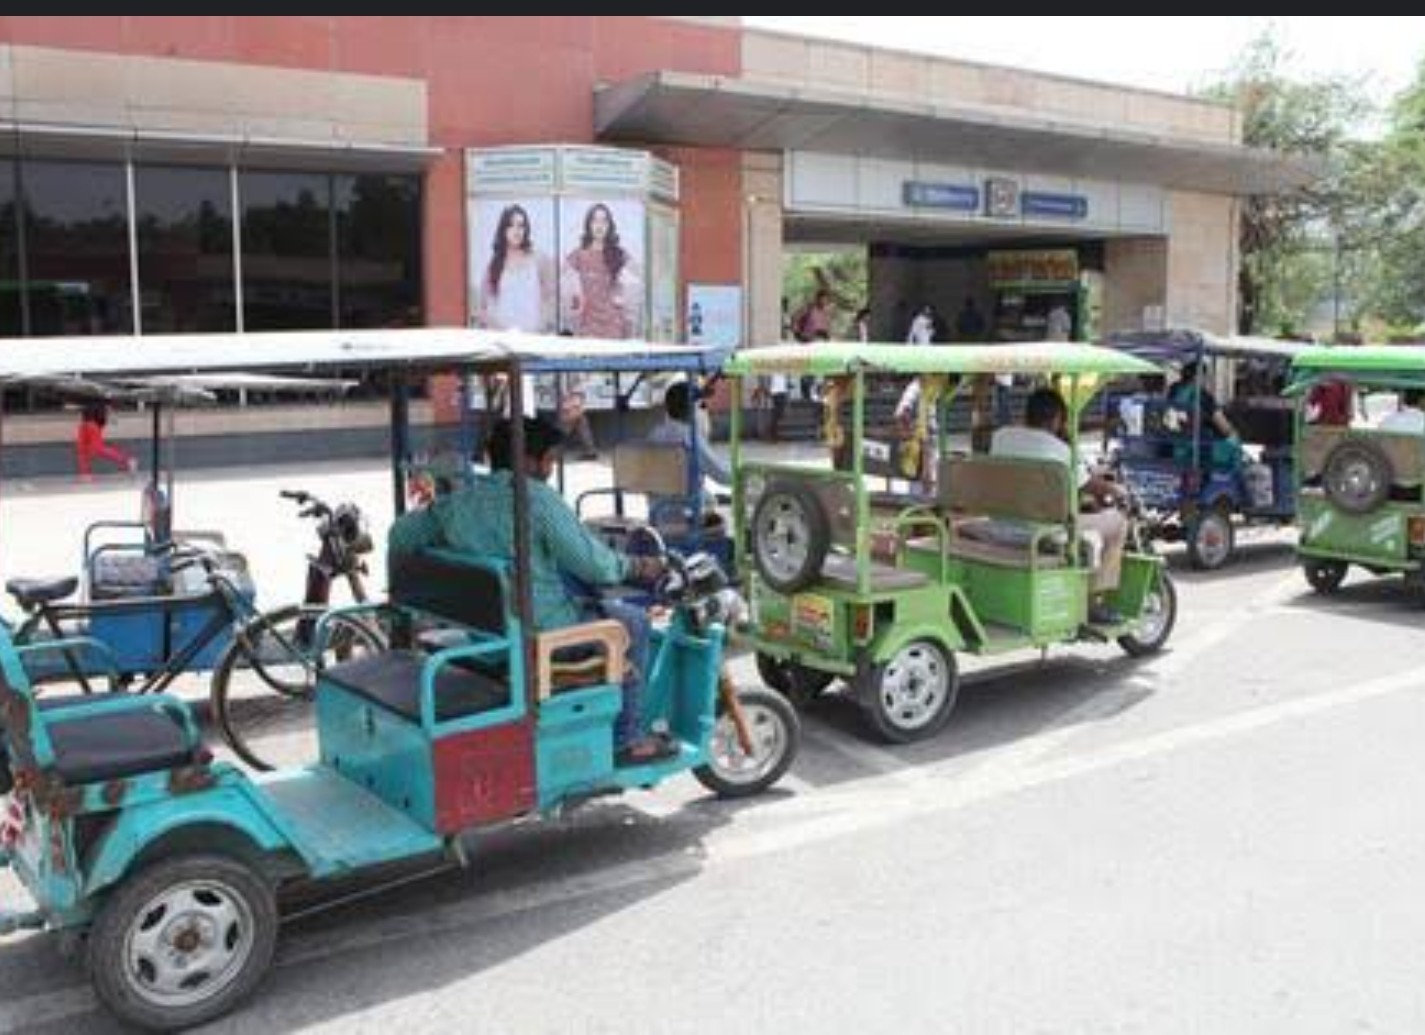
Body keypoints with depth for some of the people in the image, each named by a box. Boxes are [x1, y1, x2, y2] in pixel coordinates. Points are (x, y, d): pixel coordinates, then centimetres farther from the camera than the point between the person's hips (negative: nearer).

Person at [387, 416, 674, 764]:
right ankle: (627, 740, 17)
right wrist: (637, 567, 2)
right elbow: (593, 565, -16)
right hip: (541, 631, -8)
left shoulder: (457, 500, 2)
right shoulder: (538, 499, -19)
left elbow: (400, 536, 14)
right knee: (634, 621, 12)